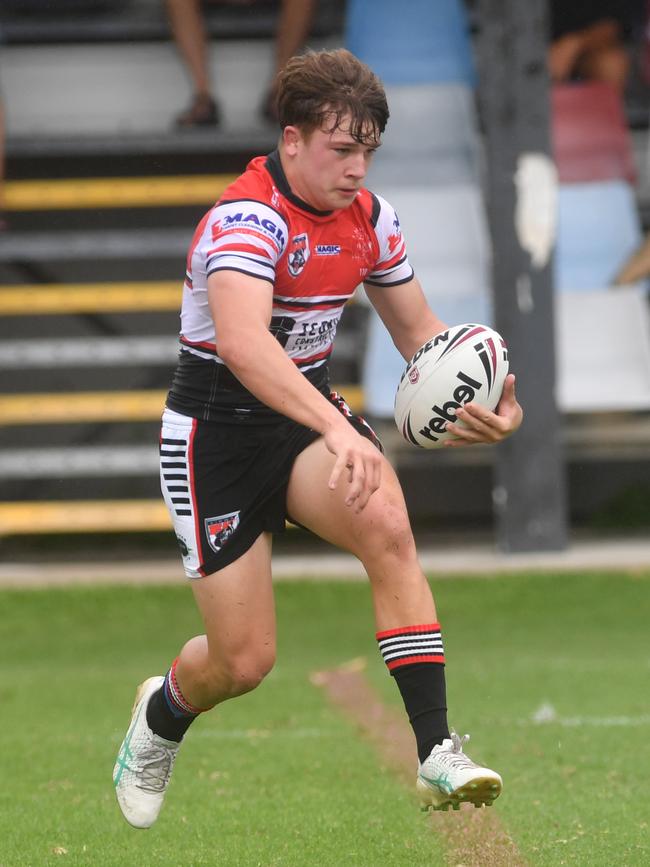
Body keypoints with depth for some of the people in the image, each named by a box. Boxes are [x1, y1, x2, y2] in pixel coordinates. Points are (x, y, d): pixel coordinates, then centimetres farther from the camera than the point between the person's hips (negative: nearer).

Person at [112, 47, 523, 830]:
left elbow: (418, 331, 11)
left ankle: (437, 753, -30)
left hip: (305, 418, 5)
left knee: (387, 526, -27)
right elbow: (242, 342, -43)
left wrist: (480, 400, -10)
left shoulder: (368, 217, -1)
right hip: (215, 434, -5)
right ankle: (161, 715, 35)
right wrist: (337, 428, -56)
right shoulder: (247, 218, -25)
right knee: (245, 660, -3)